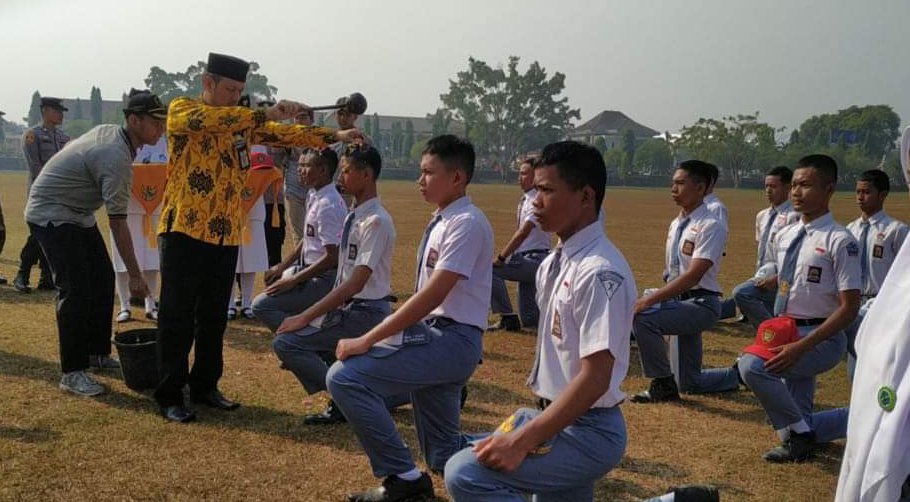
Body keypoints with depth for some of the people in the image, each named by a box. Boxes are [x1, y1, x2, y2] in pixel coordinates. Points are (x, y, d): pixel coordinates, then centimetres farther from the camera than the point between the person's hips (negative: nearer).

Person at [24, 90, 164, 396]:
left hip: (78, 215, 10)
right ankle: (72, 373, -9)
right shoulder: (117, 158, -29)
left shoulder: (107, 131, 0)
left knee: (103, 279, 11)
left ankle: (97, 353, 21)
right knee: (76, 290, -14)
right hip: (51, 215, -10)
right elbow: (118, 223, -29)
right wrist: (134, 275, -27)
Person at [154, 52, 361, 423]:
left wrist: (334, 136, -1)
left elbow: (283, 134, 9)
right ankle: (169, 396, 8)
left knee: (214, 317, 13)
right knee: (178, 318, -1)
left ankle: (205, 386, 25)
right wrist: (265, 113, -33)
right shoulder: (181, 110, -4)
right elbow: (212, 120, -25)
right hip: (184, 231, -6)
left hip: (226, 236, 6)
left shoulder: (243, 123, 15)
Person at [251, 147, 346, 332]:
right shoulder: (314, 196, 8)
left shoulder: (327, 205, -22)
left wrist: (293, 280, -21)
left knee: (261, 304, -17)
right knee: (273, 278, 33)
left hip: (325, 278, -11)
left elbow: (332, 257, -25)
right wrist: (283, 267, 17)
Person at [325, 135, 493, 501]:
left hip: (451, 339, -10)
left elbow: (432, 295, -23)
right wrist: (384, 333, 10)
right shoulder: (442, 221, 14)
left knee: (345, 376, -20)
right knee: (445, 459, 16)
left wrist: (368, 340, -22)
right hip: (432, 334, 10)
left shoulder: (466, 224, -15)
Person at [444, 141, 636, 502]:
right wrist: (523, 429, 12)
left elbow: (595, 379, -25)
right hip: (557, 418, 9)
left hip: (587, 431, -9)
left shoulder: (599, 270, -21)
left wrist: (521, 441, -24)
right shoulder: (553, 263, 8)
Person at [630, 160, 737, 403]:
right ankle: (738, 375, 35)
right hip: (678, 300, 8)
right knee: (689, 383, 11)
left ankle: (664, 385, -12)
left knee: (643, 319, -29)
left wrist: (651, 300, -28)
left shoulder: (710, 226, -16)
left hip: (701, 303, -8)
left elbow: (693, 275, -24)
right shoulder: (676, 224, 10)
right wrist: (651, 297, 2)